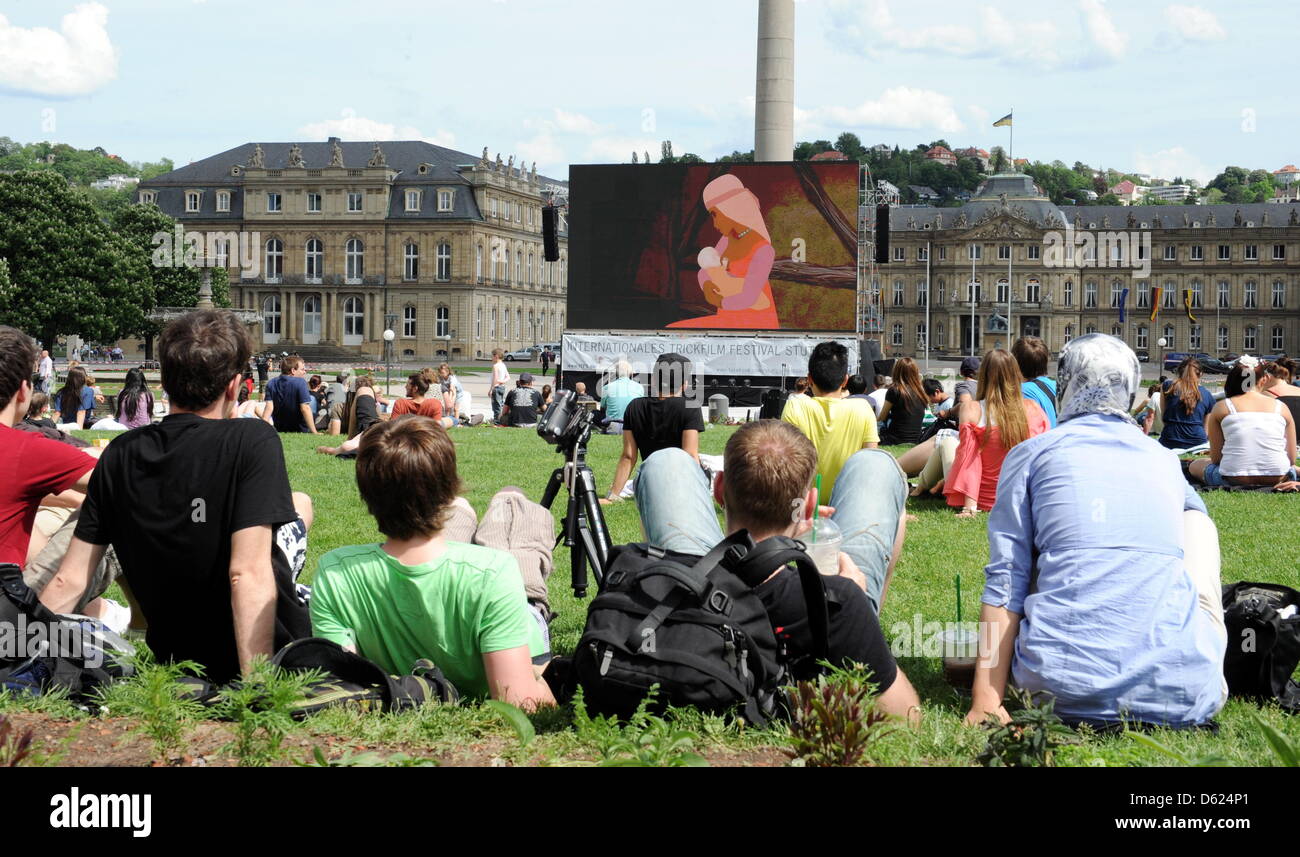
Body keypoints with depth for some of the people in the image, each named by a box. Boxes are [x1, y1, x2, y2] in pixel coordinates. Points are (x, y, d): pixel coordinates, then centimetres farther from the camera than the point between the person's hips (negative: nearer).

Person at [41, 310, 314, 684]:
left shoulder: (120, 455, -6)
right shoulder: (252, 440, -21)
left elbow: (68, 581, -6)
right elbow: (248, 573, -30)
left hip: (170, 651, 5)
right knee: (300, 503, 22)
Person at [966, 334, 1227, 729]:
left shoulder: (1031, 454, 10)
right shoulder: (1165, 460, 20)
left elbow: (1005, 582, 3)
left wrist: (986, 697, -1)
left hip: (1063, 686, -2)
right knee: (1196, 517, 29)